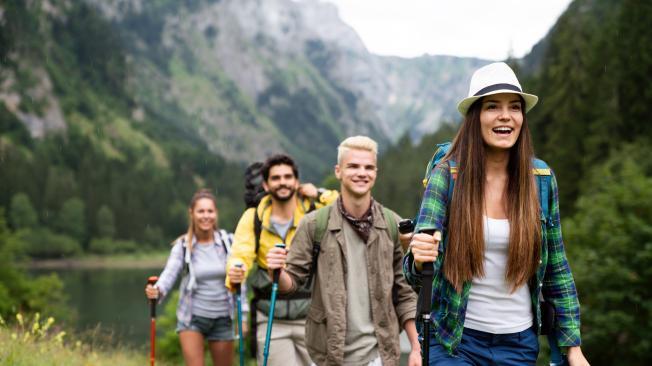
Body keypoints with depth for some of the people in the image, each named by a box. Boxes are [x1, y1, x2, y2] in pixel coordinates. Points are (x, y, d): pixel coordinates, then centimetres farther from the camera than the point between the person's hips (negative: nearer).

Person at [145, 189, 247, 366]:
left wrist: (242, 315, 0)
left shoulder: (228, 242, -5)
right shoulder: (183, 246, -8)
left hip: (222, 318, 2)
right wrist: (157, 290, -41)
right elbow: (170, 273, -20)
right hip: (192, 317, -2)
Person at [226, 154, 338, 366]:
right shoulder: (253, 217, -2)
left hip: (311, 318, 0)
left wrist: (320, 196, -11)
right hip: (271, 321, 0)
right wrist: (235, 273, -35)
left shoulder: (315, 210, -4)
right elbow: (241, 254, -13)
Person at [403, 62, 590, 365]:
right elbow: (416, 277, -14)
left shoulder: (541, 178, -4)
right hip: (456, 341, -2)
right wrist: (419, 259, -36)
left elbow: (556, 269, 4)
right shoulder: (447, 175, -10)